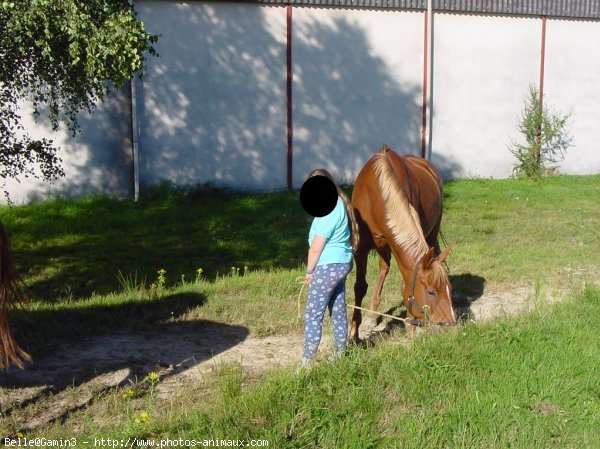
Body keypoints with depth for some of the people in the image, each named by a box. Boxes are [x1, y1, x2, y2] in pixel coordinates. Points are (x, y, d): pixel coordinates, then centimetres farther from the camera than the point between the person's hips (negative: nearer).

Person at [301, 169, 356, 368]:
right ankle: (339, 353, 28)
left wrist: (309, 271, -5)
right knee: (338, 310, 17)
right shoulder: (339, 203, 9)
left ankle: (306, 362, 2)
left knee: (313, 314, -3)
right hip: (343, 263, 10)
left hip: (328, 267, -10)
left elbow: (316, 247, -18)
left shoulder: (328, 211, -21)